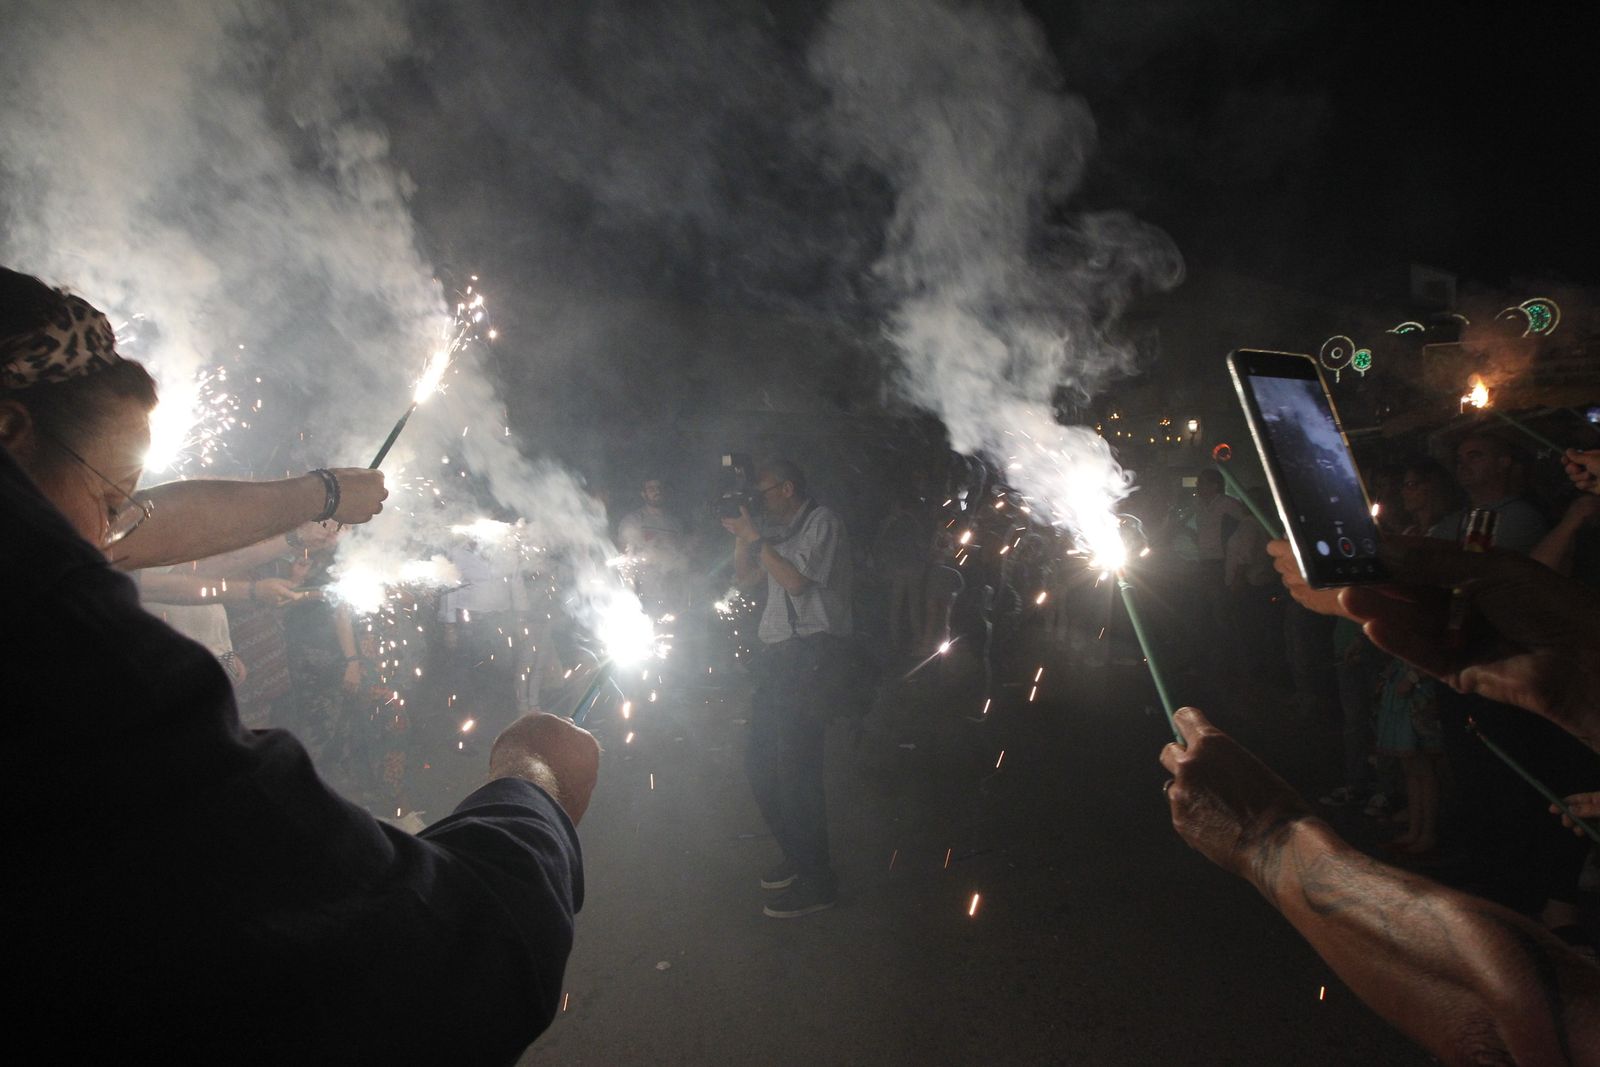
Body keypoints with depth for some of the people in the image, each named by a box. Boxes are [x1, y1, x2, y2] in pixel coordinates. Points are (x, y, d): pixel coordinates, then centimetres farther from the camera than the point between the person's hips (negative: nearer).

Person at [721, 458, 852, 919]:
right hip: (775, 653, 9)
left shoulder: (822, 521, -4)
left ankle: (816, 881, 1)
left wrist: (754, 537, -8)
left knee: (795, 769, -9)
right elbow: (745, 578, 20)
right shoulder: (778, 530, 19)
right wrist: (742, 535, 7)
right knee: (760, 764, 12)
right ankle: (797, 857, 27)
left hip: (807, 653, -9)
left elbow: (796, 581, -14)